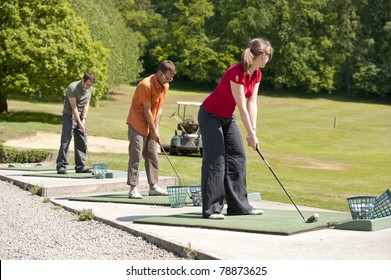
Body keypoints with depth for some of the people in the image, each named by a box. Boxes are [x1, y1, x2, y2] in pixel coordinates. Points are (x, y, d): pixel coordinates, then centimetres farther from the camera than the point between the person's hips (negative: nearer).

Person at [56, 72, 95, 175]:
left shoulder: (89, 88, -1)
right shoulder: (72, 88, -20)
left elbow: (86, 104, 3)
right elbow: (74, 107, -18)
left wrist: (83, 119, -6)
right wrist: (79, 123, -18)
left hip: (81, 117, 6)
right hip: (69, 115, -6)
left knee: (82, 142, 3)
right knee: (65, 141, -10)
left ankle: (80, 166, 8)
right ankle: (61, 166, -9)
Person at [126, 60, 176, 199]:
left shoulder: (165, 86, 4)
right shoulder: (146, 85, -22)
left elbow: (159, 108, 6)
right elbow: (147, 110, -18)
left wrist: (156, 128, 0)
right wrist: (154, 130, -13)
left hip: (151, 125, 8)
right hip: (137, 124, -8)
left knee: (152, 156, 10)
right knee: (136, 155, -10)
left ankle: (153, 186, 17)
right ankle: (133, 188, -11)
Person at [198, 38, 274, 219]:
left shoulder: (256, 74, -2)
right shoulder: (236, 73, -28)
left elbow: (252, 103, -2)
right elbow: (242, 107, -26)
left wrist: (253, 131, -9)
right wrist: (251, 135, -22)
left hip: (227, 118, 9)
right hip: (210, 116, -9)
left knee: (238, 157, 7)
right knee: (216, 159, -11)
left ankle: (238, 205, 12)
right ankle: (211, 209, -8)